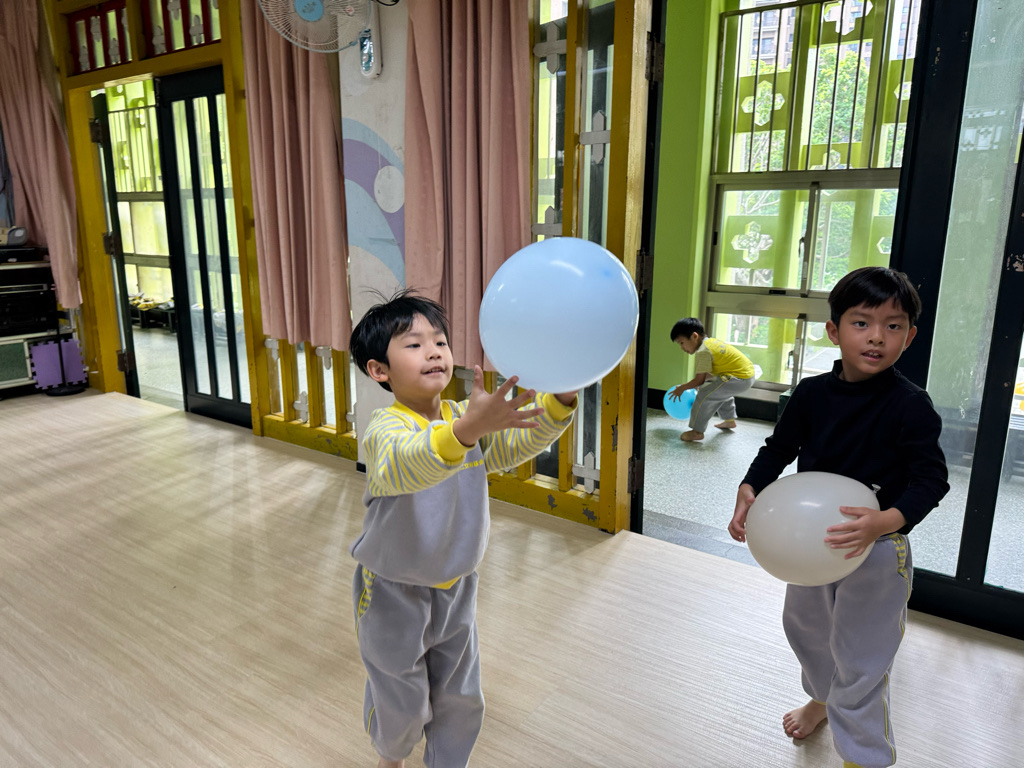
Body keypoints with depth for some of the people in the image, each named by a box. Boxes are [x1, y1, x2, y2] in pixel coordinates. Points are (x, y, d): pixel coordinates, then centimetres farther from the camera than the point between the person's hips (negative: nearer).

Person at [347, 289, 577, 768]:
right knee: (402, 701, 17)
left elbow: (524, 440, -15)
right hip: (394, 593, -4)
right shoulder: (385, 428, -25)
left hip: (456, 588, 5)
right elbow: (406, 465, -47)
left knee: (460, 699, 18)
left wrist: (561, 397, -36)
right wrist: (471, 427, -66)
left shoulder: (469, 417, -5)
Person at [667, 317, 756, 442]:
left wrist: (682, 388, -2)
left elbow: (700, 380, -15)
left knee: (705, 394, -16)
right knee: (719, 389, 35)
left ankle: (697, 431, -10)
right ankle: (729, 419, 46)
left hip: (740, 379, -11)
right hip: (748, 373, 11)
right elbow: (711, 373, 19)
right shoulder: (711, 341, 13)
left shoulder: (703, 352, -17)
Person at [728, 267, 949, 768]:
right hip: (812, 537, 6)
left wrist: (887, 521, -37)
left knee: (859, 660, 3)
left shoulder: (910, 406, -19)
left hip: (878, 548, -6)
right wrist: (749, 491, -16)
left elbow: (931, 478, -19)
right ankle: (822, 698, 57)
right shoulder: (812, 394, -7)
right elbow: (779, 449, 1)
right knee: (803, 623, 27)